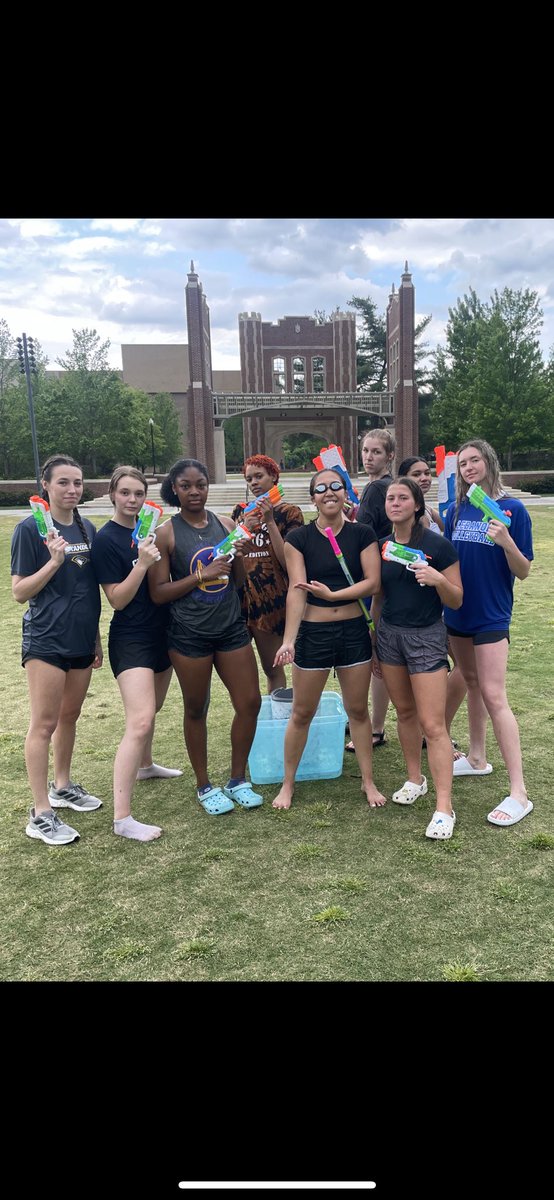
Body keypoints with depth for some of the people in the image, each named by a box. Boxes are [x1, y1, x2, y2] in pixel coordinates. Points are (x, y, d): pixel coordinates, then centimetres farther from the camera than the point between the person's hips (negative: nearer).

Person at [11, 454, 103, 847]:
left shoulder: (88, 529, 7)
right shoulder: (30, 529, -9)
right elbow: (20, 592, -10)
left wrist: (96, 638, 16)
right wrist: (54, 562, -24)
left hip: (81, 639, 6)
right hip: (45, 640, -6)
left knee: (70, 716, 16)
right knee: (44, 723, -3)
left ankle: (62, 786, 33)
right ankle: (41, 814, 3)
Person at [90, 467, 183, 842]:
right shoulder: (106, 539, -13)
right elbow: (117, 599, -16)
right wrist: (142, 563, -26)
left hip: (161, 632, 8)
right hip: (131, 638, -8)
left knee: (151, 709, 25)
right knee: (140, 722, -18)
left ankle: (146, 765, 50)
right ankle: (122, 818, -14)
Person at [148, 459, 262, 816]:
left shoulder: (226, 524, 3)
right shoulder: (167, 534, -7)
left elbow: (240, 578, 10)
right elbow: (158, 593, -10)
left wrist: (241, 553, -10)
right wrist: (202, 575, -19)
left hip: (231, 627, 4)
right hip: (190, 634, -4)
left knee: (250, 703, 5)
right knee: (196, 710, 10)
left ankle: (238, 780, 25)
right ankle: (205, 786, 28)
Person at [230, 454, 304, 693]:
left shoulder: (289, 512, 0)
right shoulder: (241, 512, 13)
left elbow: (288, 561, -10)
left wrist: (270, 521, -14)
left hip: (271, 597, -4)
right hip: (240, 595, 4)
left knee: (272, 668, 5)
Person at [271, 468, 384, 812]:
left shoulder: (362, 534, 0)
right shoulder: (299, 538, -3)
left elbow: (373, 582, -8)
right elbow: (297, 590, -12)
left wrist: (332, 594, -20)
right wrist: (289, 640, -20)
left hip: (354, 631, 1)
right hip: (313, 633, -1)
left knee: (358, 709, 12)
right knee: (302, 713, 8)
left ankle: (368, 781, 27)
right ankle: (288, 783, 25)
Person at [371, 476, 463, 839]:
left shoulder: (438, 545, -10)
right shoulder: (381, 546, 4)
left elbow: (457, 601, -7)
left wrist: (438, 580, -27)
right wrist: (374, 646, 16)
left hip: (426, 635, -5)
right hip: (389, 633, 5)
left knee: (432, 724, -7)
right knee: (405, 711, 15)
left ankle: (444, 808, -3)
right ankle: (415, 779, 32)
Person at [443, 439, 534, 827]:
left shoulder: (512, 509, -9)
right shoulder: (456, 510, 5)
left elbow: (523, 572, -10)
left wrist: (507, 541, -27)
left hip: (491, 616, -6)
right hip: (458, 612, 6)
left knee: (494, 696, -11)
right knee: (472, 683, 18)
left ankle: (519, 792, -7)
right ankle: (477, 758, 35)